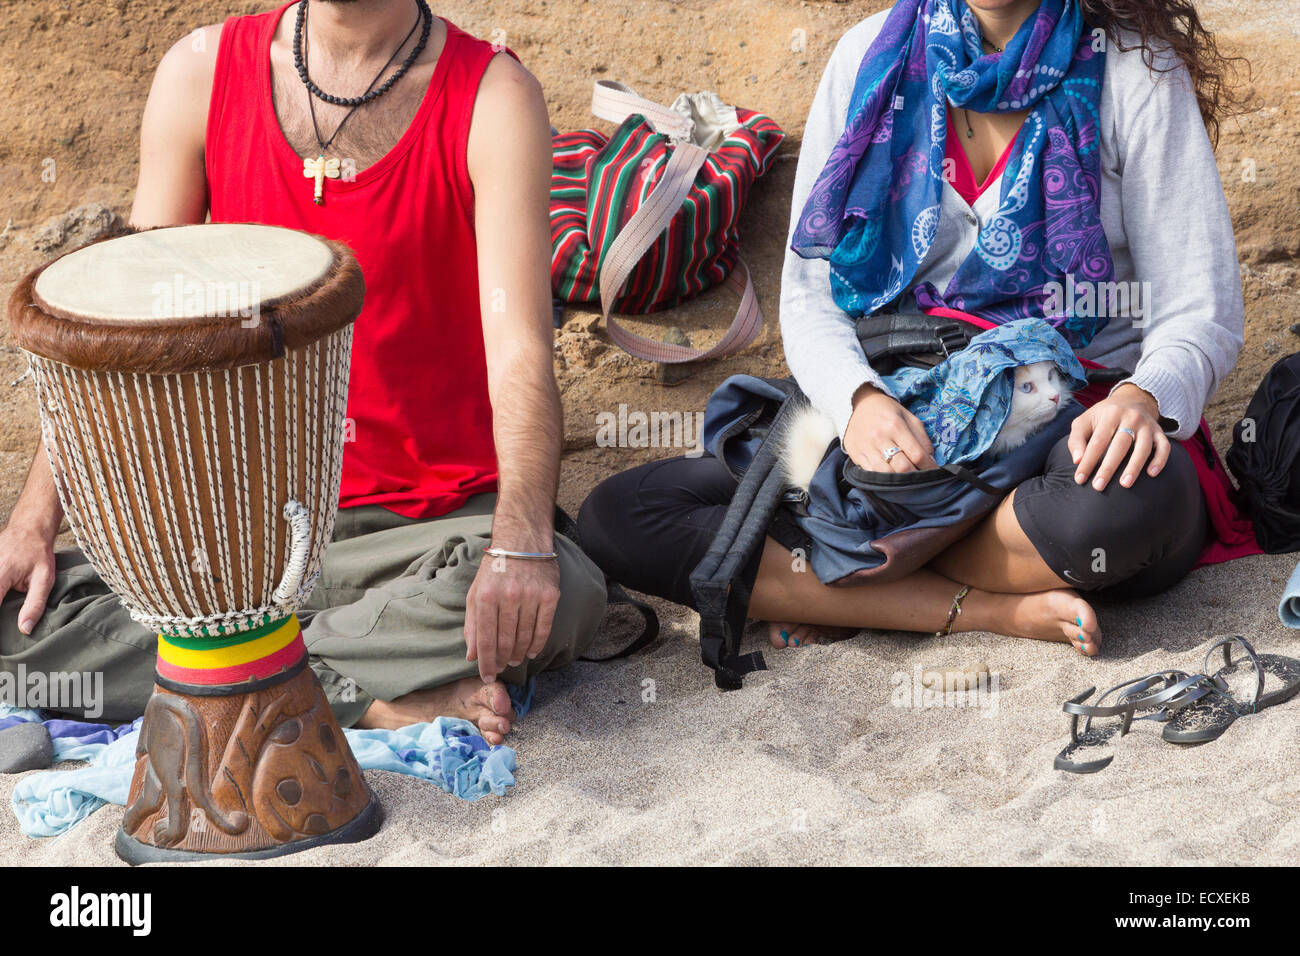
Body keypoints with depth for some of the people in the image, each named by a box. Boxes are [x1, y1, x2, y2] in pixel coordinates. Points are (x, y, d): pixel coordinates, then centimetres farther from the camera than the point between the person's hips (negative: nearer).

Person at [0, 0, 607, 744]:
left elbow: (520, 349, -20)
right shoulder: (202, 72, 1)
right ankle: (376, 700, -19)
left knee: (564, 594, -33)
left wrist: (521, 543, -37)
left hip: (432, 516, -3)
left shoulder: (494, 96, -9)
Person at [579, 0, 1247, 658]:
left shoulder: (1136, 70, -3)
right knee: (613, 520, -17)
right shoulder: (873, 56, 4)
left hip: (1079, 428, -2)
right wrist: (859, 399, -21)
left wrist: (1141, 398, -29)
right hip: (903, 424, 3)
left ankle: (838, 596, -15)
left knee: (1135, 500, -41)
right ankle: (993, 610, -20)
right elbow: (810, 291, 2)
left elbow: (1200, 311, -5)